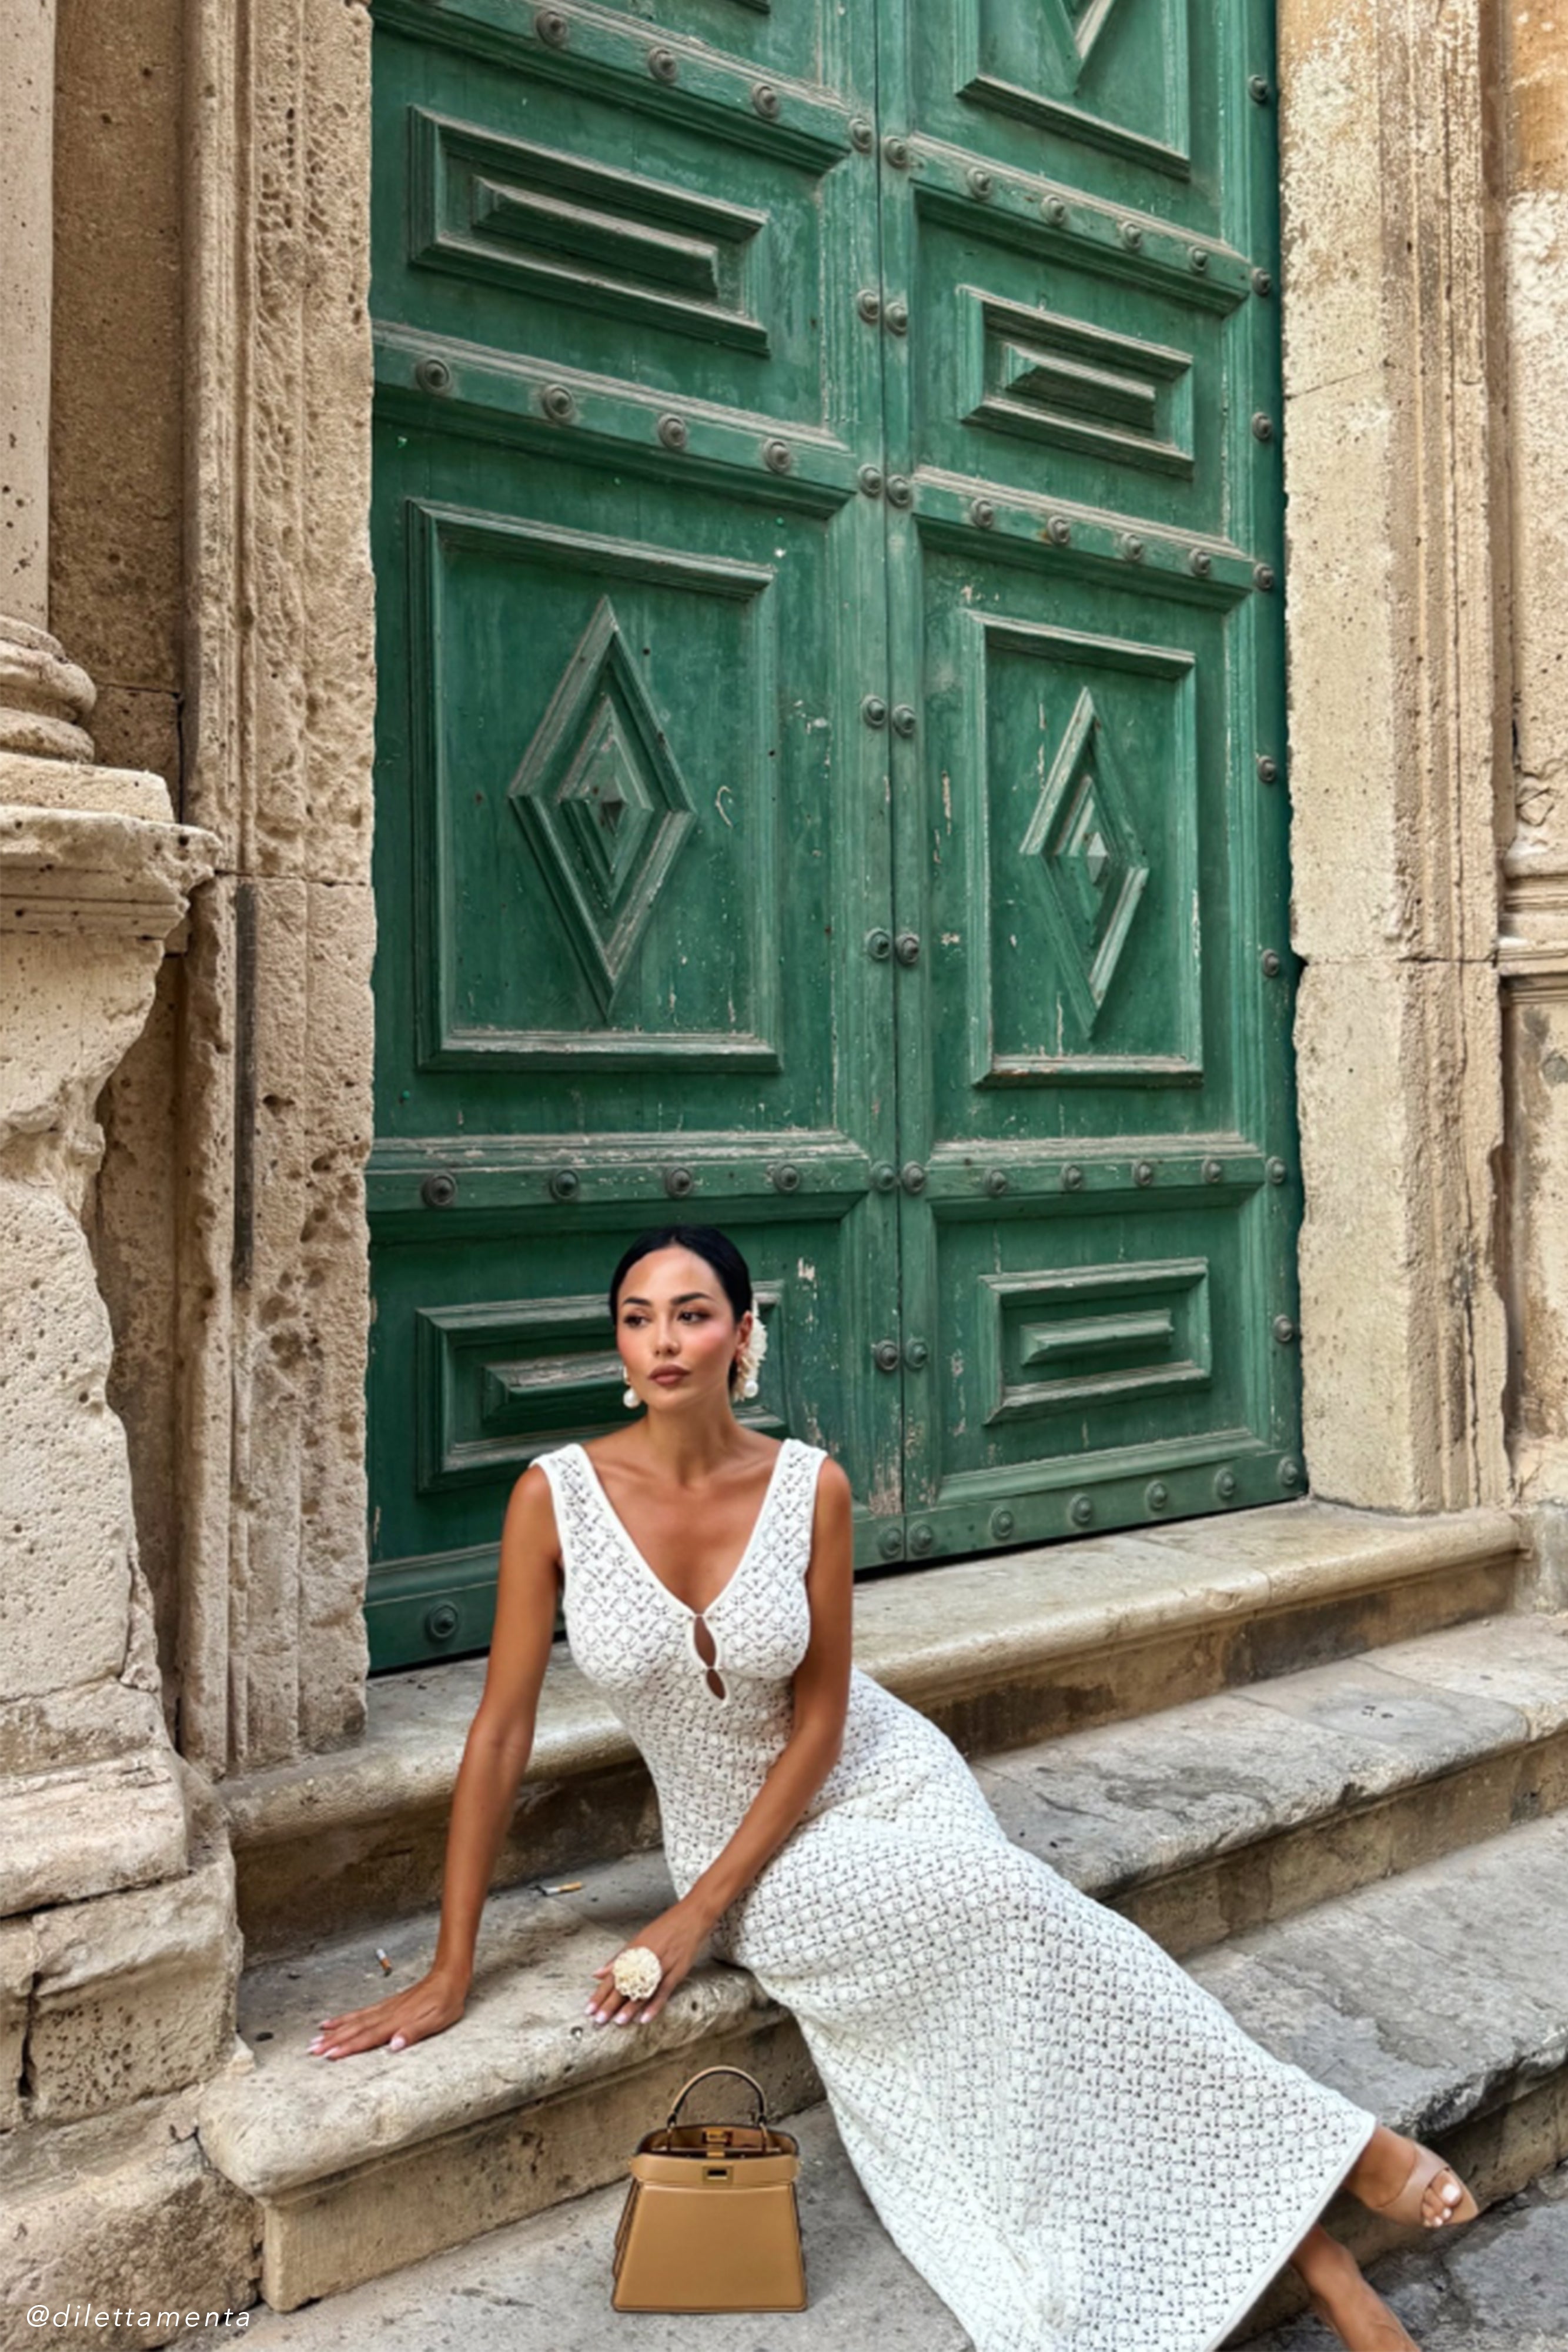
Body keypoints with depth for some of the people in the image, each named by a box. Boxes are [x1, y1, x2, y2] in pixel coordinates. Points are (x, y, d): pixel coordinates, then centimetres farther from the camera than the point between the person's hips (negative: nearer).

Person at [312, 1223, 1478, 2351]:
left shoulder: (811, 1485, -14)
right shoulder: (558, 1495, -16)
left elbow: (820, 1719, -8)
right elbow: (504, 1727, -11)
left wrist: (695, 1913, -13)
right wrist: (451, 1972, -8)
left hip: (882, 1776, 1)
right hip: (739, 1835, -1)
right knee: (999, 1902, -26)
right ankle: (1315, 2146, -11)